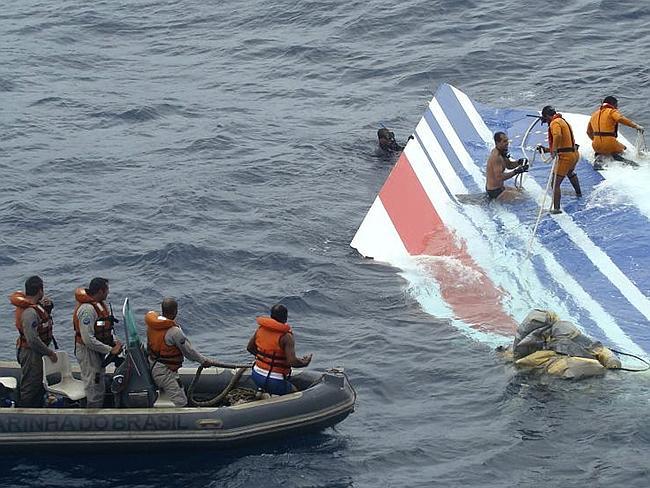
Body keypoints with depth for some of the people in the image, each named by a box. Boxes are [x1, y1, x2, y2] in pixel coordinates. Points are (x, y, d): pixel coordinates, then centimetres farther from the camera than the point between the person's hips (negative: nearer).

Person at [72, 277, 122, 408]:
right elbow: (88, 340, -29)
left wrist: (115, 342, -3)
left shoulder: (100, 304, 7)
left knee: (100, 390, 19)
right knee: (95, 393, -5)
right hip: (88, 352, -10)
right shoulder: (87, 309, -26)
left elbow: (106, 328, 16)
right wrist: (110, 350, -24)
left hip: (97, 352, 10)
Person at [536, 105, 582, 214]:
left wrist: (554, 150, -30)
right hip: (575, 153, 10)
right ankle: (578, 193, 59)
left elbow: (557, 136, -35)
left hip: (565, 156, -10)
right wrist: (546, 149, 21)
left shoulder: (555, 123, -11)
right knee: (570, 172, 40)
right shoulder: (563, 121, 20)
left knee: (555, 183, -8)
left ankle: (556, 208, -14)